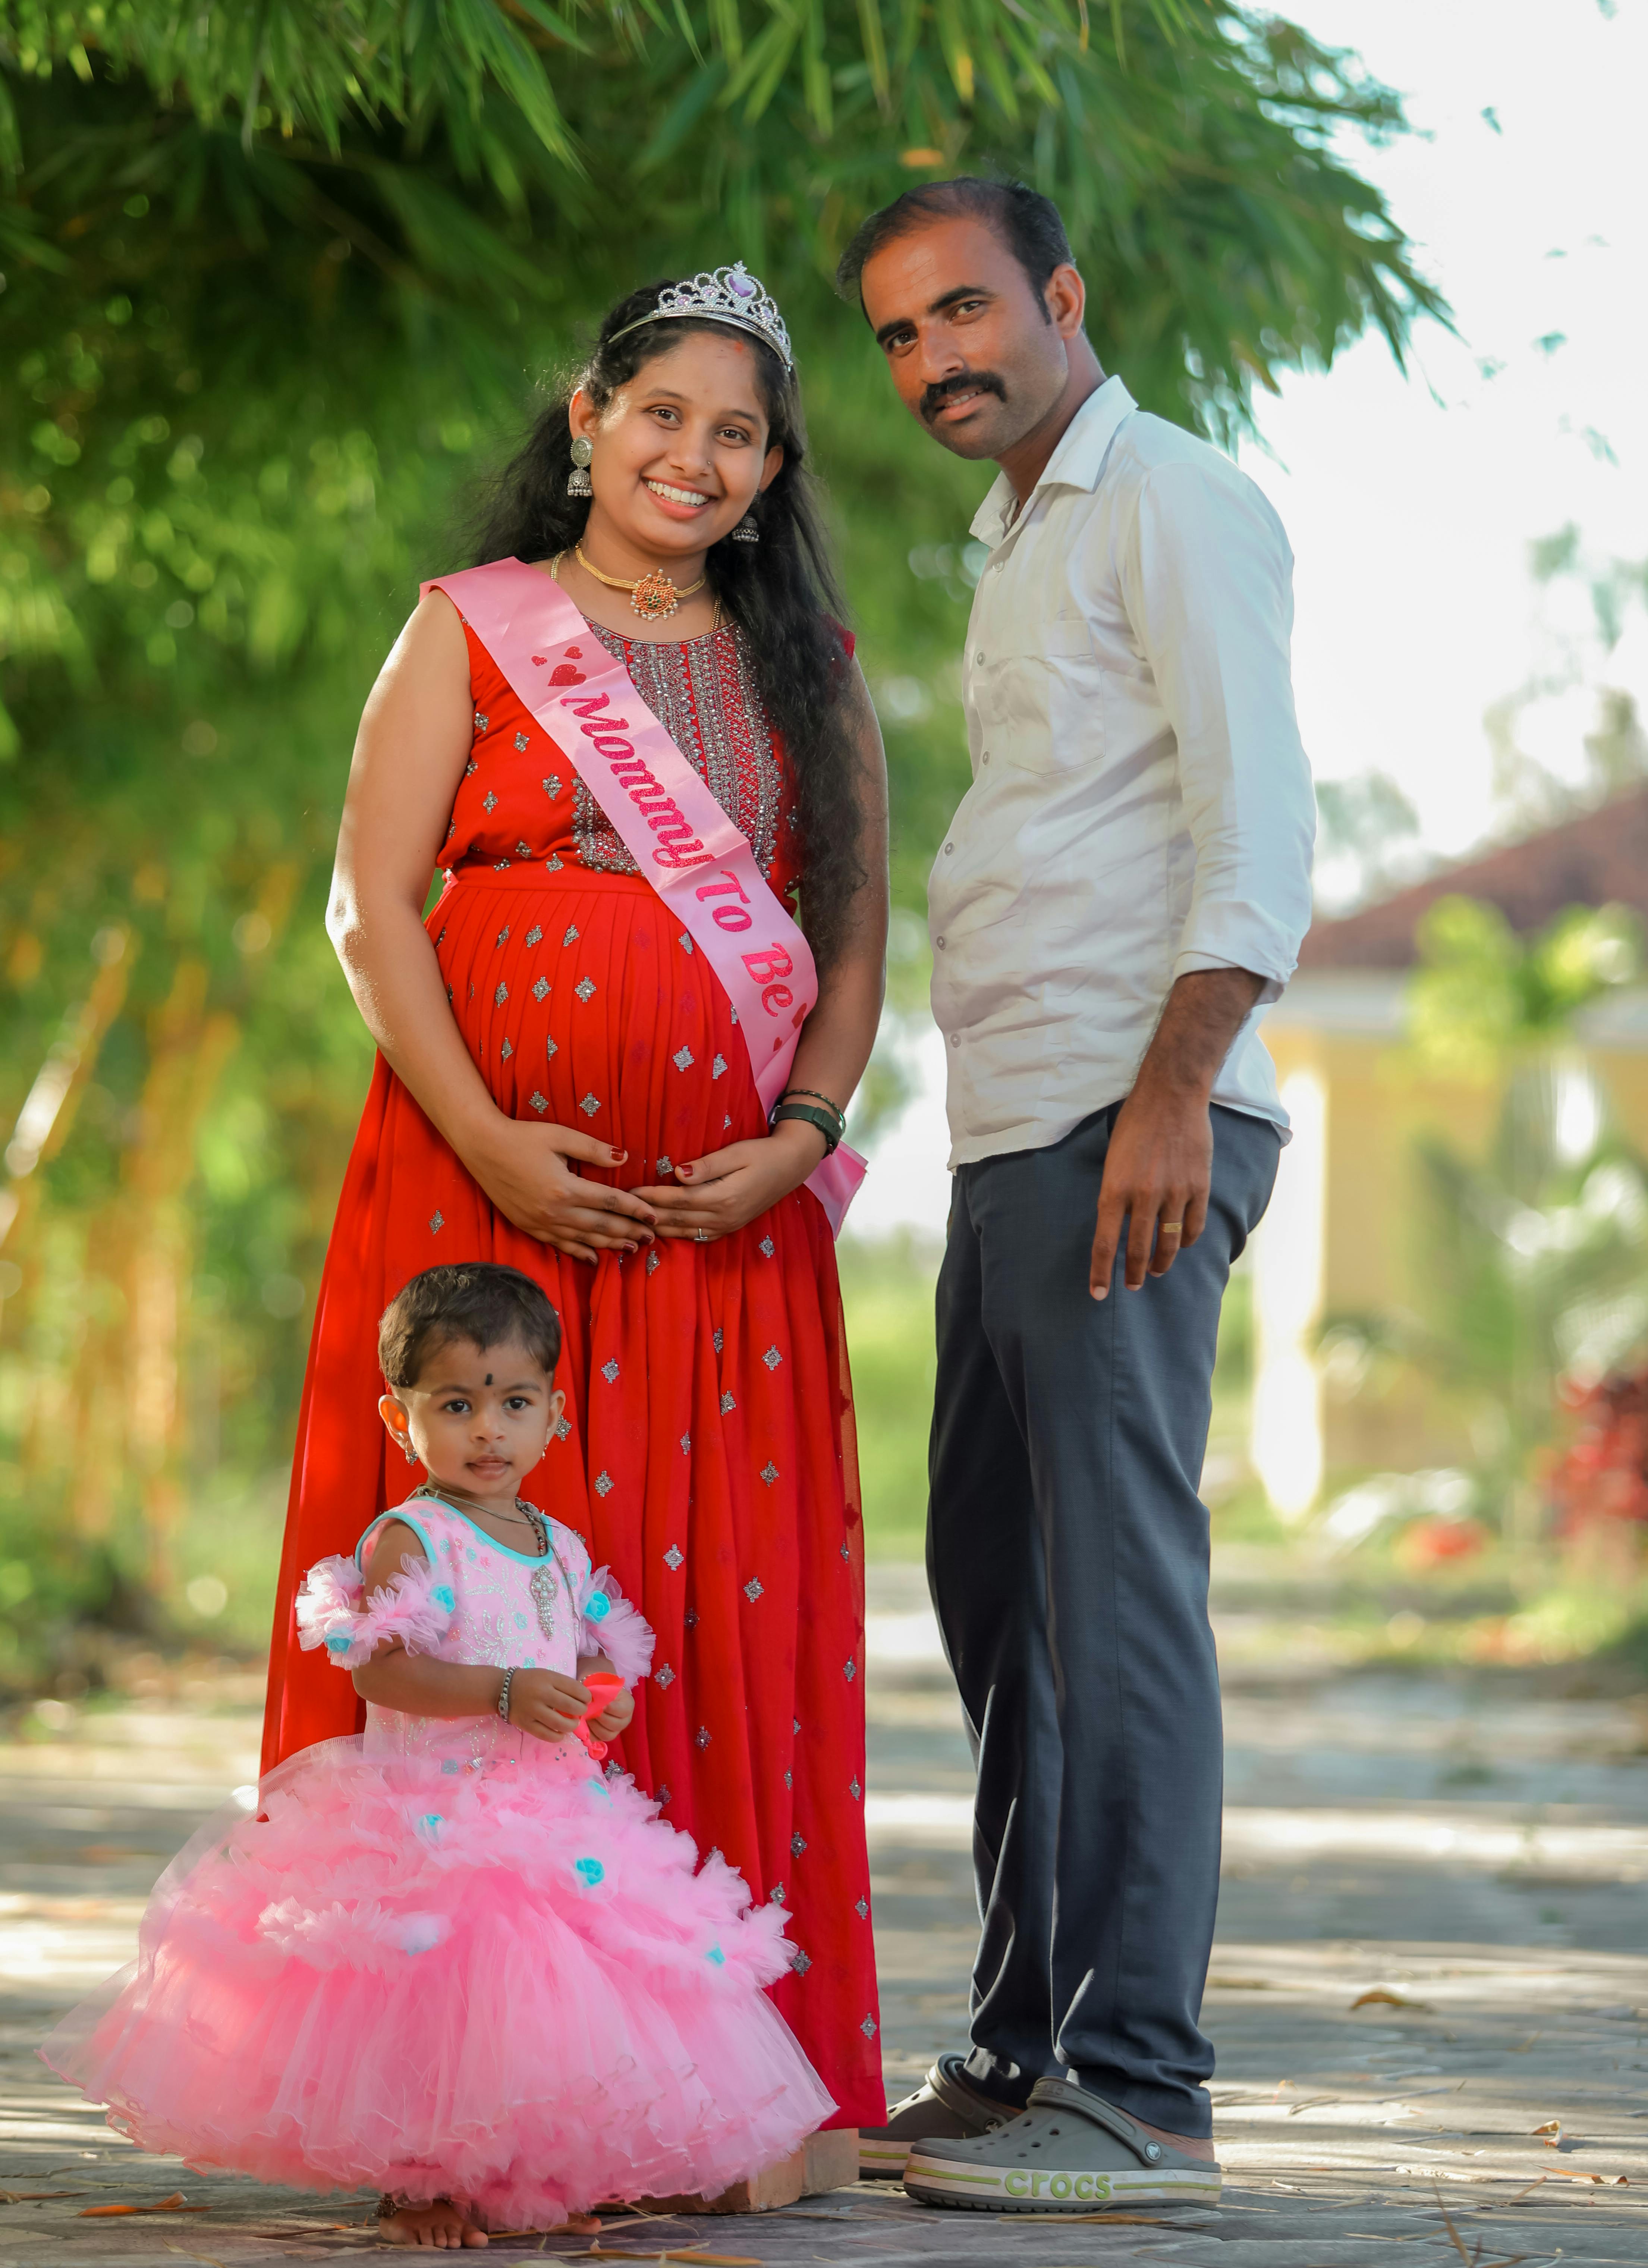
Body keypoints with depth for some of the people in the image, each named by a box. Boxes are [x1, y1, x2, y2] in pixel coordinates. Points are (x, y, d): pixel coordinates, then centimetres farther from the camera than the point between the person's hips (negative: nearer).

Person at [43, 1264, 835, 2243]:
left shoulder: (562, 1549, 12)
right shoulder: (408, 1538, -10)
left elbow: (592, 1660, 21)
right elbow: (380, 1669, -19)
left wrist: (607, 1702, -3)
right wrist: (505, 1692, -27)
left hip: (548, 1813, 6)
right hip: (428, 1816, -6)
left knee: (545, 1998, 5)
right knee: (431, 2000, -7)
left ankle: (529, 2174, 18)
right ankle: (414, 2184, 7)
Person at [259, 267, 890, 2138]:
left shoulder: (809, 671, 15)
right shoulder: (472, 629, 6)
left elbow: (856, 937, 12)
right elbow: (372, 903, -1)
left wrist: (797, 1139, -5)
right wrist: (491, 1140, -12)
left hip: (727, 1214, 3)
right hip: (487, 1189, -2)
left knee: (726, 1603, -1)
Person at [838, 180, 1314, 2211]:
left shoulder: (1171, 502, -4)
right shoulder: (1024, 546, 24)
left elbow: (1255, 812, -14)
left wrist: (1172, 1088, -24)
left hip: (1132, 1121, -10)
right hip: (1016, 1134, 10)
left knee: (1112, 1587, -12)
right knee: (993, 1584, 12)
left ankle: (1138, 2092, -12)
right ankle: (1023, 2058, 20)